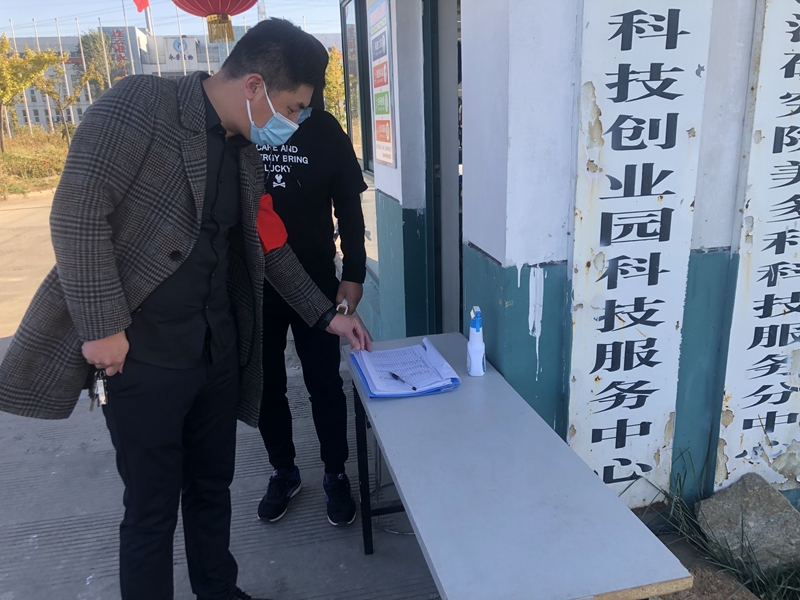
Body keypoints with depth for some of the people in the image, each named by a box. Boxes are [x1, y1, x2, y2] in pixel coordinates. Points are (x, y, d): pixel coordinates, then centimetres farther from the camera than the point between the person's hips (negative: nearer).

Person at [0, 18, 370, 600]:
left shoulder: (246, 153, 10)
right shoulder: (140, 105, -11)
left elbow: (267, 244, 19)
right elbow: (76, 213, -16)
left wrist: (327, 315, 18)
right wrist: (103, 328, -18)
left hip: (219, 349, 7)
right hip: (144, 351, -6)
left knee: (212, 489, 19)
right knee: (152, 508, 6)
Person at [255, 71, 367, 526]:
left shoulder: (326, 132, -3)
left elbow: (349, 210, 1)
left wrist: (354, 275, -5)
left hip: (315, 279, -1)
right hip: (252, 283, 1)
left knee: (325, 383, 6)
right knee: (266, 385, 12)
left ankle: (336, 475, 26)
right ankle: (284, 472, 33)